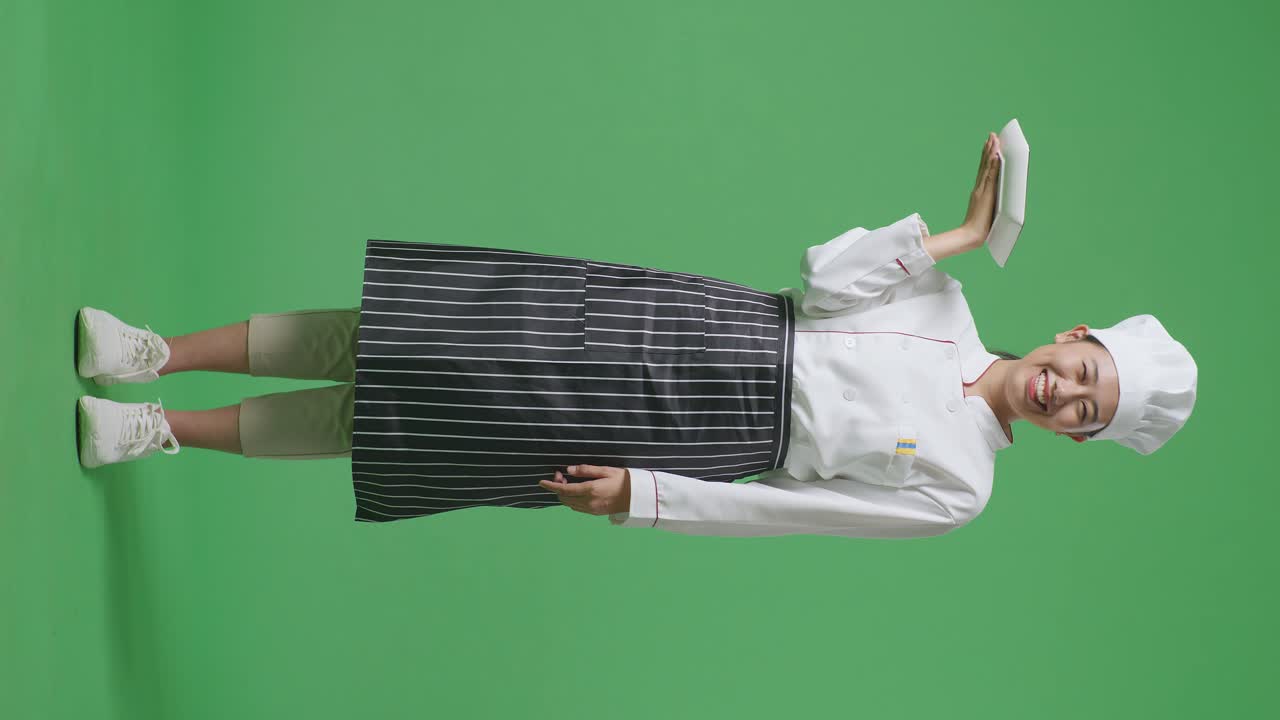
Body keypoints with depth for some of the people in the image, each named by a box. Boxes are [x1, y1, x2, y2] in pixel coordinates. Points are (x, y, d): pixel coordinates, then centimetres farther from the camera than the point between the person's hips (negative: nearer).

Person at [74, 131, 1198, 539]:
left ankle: (161, 428, 7)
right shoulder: (948, 308, 8)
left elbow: (783, 509, -9)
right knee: (405, 342, -6)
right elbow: (825, 275, 2)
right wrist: (958, 233, -5)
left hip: (695, 424, -4)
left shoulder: (956, 487, -5)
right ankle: (157, 355, 7)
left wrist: (640, 499, -12)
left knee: (414, 409, -8)